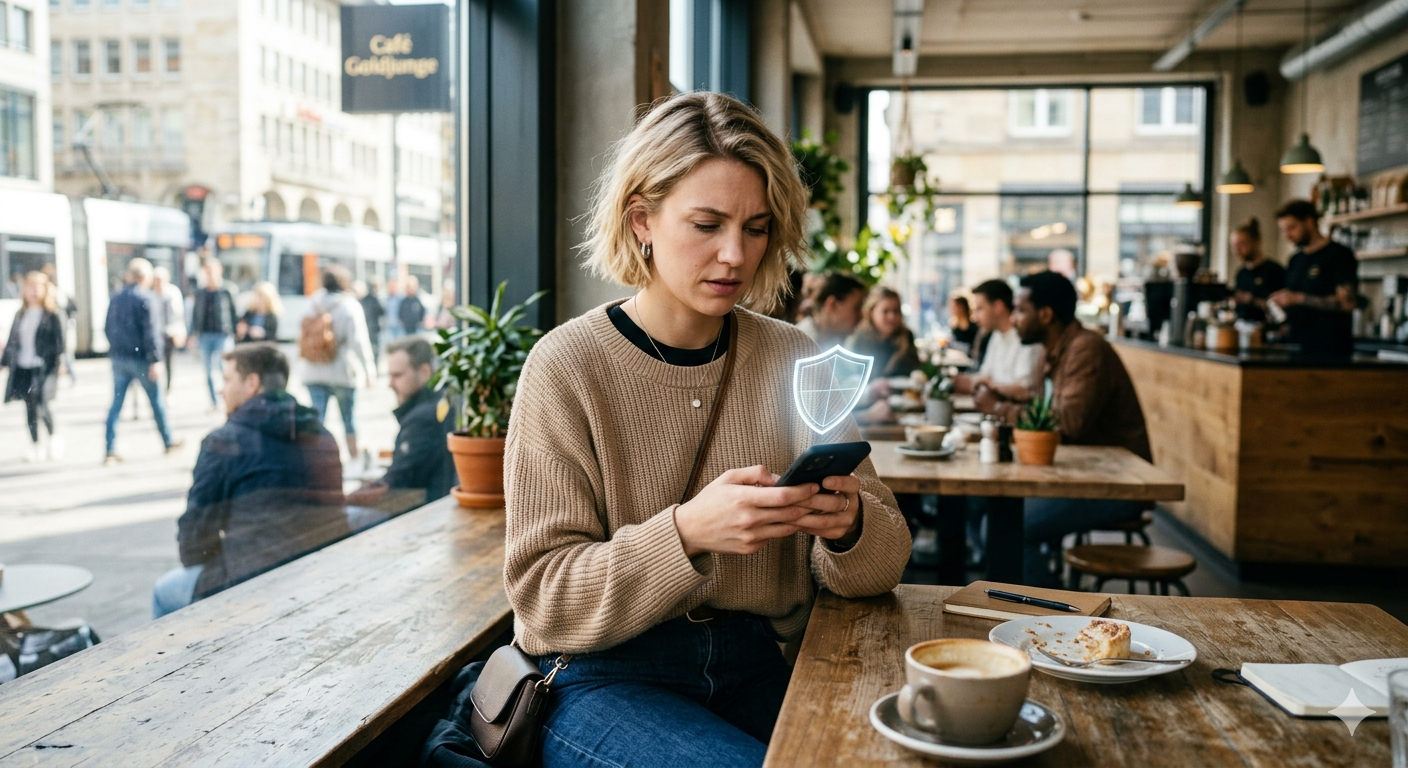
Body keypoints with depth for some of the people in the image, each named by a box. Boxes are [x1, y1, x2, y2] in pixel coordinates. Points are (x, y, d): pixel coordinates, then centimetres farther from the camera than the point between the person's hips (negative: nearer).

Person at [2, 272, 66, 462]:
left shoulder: (51, 315, -1)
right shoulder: (20, 315, 13)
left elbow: (59, 341, -5)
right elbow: (12, 340, 17)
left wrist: (58, 363, -12)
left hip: (43, 368, -5)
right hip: (22, 368, 5)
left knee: (41, 404, -13)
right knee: (30, 408, 7)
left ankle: (53, 437, 11)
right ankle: (34, 447, 15)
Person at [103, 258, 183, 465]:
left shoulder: (116, 298, 9)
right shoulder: (148, 298, -12)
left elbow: (108, 328, 13)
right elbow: (151, 332, -17)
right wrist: (156, 360, -16)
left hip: (118, 357, 5)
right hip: (140, 358, -5)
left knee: (116, 403, 5)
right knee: (157, 401, 11)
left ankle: (110, 451, 1)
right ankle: (168, 441, 25)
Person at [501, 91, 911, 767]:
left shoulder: (792, 360, 4)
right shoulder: (569, 364, -8)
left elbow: (882, 564, 4)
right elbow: (544, 596, -11)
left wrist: (847, 525, -20)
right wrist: (687, 533, -27)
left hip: (755, 671, 4)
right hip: (606, 679, -4)